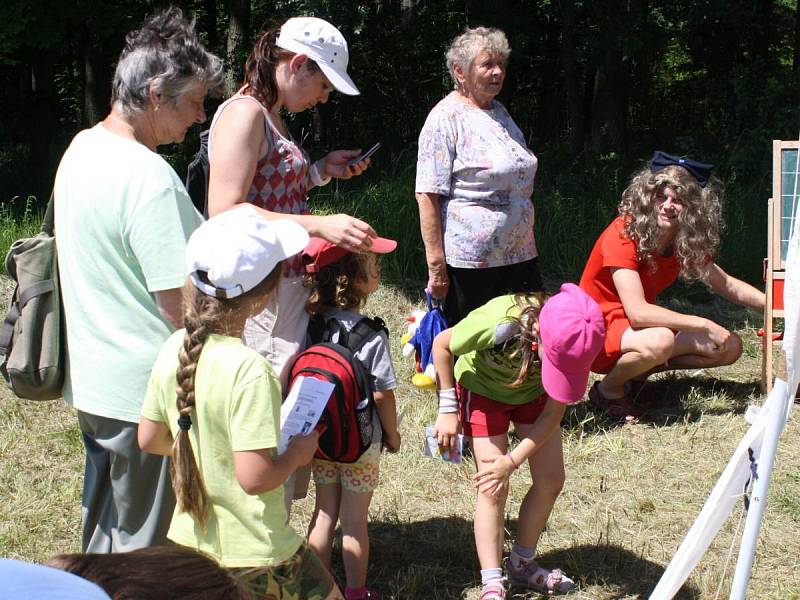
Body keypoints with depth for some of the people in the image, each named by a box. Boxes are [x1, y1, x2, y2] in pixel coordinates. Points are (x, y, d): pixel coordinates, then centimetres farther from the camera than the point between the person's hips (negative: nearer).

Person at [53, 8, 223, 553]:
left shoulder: (82, 149, 6)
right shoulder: (149, 177, -24)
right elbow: (182, 305, -24)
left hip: (90, 382, 9)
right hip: (144, 395, -9)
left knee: (103, 530, 23)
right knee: (140, 548, 5)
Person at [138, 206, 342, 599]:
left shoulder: (174, 349, -4)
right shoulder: (249, 370, -26)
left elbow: (149, 439, 7)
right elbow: (254, 477, -26)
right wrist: (298, 452, -8)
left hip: (190, 541, 7)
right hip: (253, 556, -7)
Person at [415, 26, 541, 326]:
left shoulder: (500, 112, 15)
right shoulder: (446, 118, -10)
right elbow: (427, 196, -15)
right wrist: (436, 265, -19)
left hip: (521, 255, 8)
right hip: (470, 262, -8)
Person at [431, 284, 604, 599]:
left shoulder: (573, 342, -31)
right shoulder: (498, 324, -42)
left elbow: (552, 414, -21)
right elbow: (442, 344, -21)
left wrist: (512, 461, -27)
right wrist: (447, 409, -20)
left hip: (532, 392, 4)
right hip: (483, 389, -3)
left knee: (551, 481, 3)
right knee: (494, 489, -10)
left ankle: (522, 563, 24)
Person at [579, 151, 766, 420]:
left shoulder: (688, 243, -2)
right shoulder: (623, 234, -25)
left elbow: (726, 285, 11)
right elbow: (637, 312, -32)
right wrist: (705, 325, -30)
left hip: (639, 325, 8)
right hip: (600, 327, -8)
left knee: (730, 347, -1)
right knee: (659, 341, -39)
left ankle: (638, 370, 5)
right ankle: (609, 390, -10)